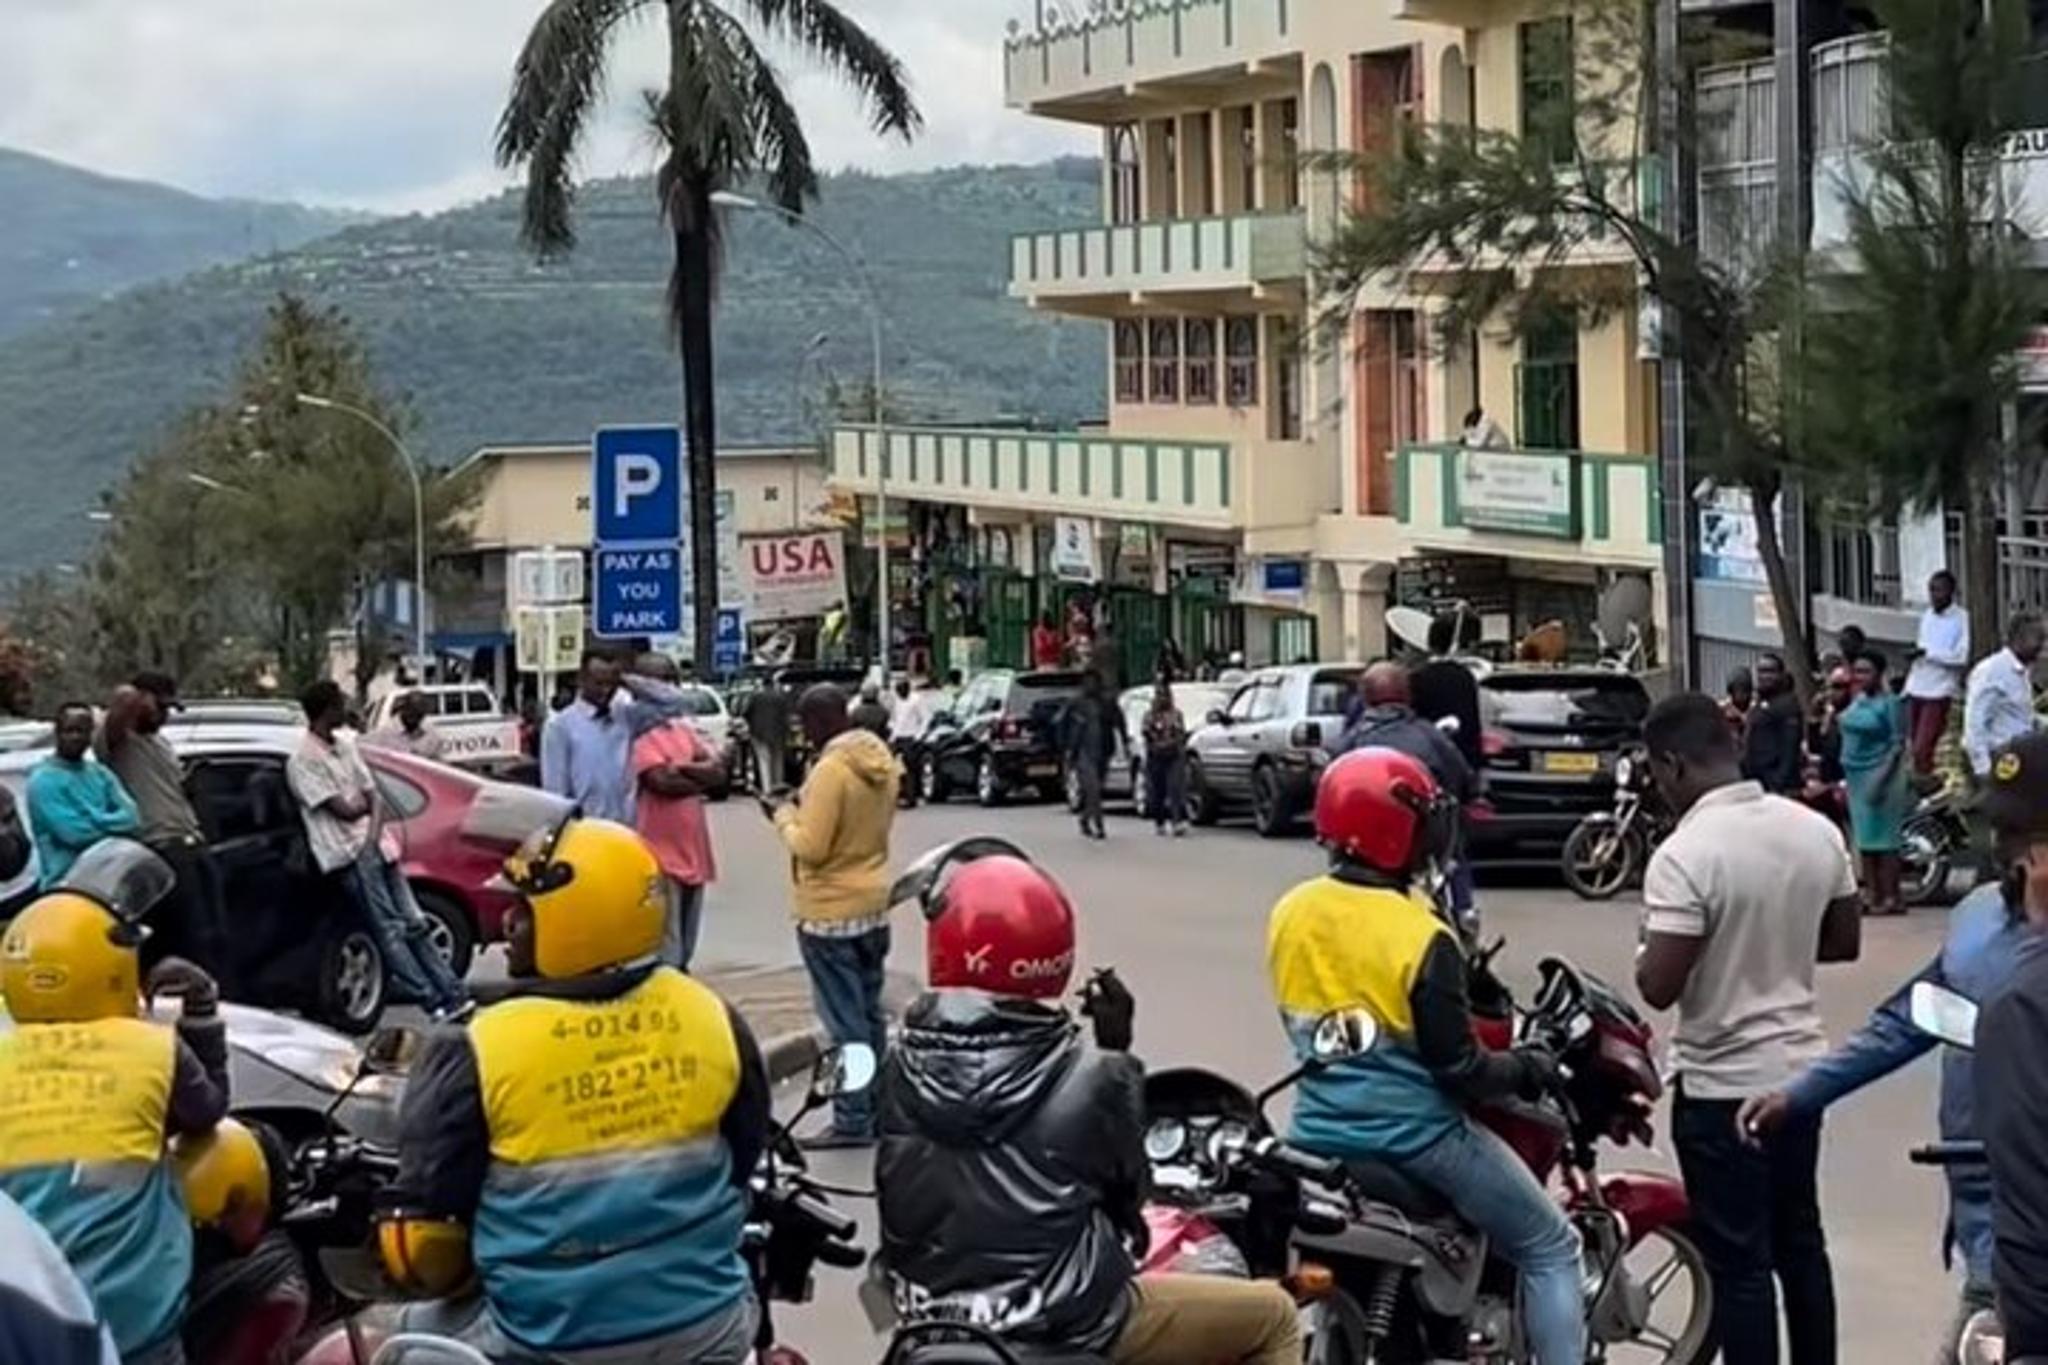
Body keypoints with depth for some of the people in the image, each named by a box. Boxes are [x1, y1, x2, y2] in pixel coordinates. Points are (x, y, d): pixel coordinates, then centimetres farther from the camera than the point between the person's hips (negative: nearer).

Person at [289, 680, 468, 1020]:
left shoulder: (345, 745, 15)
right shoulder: (303, 759, -10)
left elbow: (373, 797, 12)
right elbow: (345, 810, -14)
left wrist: (375, 837, -6)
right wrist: (364, 802, 7)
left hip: (374, 844, 7)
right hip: (348, 854, -7)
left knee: (413, 923, 4)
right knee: (389, 929, -8)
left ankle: (452, 993, 4)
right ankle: (433, 1002, -10)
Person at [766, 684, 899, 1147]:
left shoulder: (831, 771, -21)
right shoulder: (881, 760, 5)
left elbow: (810, 847, -21)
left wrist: (784, 815, -5)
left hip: (831, 914, -9)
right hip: (873, 905, 9)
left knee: (844, 1021, -3)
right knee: (869, 1014, 17)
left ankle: (852, 1121, 0)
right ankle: (877, 1108, 25)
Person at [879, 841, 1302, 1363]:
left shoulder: (903, 1068, -7)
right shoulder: (1090, 1080, -18)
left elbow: (898, 1195, 8)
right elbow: (1126, 1188, -1)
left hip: (933, 1316, 6)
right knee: (1272, 1317, 11)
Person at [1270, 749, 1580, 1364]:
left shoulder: (1289, 913, -1)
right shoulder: (1421, 937, -20)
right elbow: (1457, 1067, -17)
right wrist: (1527, 1069, 0)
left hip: (1318, 1133, 6)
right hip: (1413, 1141, -6)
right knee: (1549, 1247, 9)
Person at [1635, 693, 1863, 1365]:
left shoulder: (1684, 855, -23)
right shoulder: (1816, 830, -1)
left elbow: (1659, 987, -23)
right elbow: (1845, 941, 10)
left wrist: (1647, 954, -3)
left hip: (1722, 1086, -7)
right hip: (1800, 1068, 7)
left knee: (1739, 1261, 2)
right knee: (1800, 1242, 20)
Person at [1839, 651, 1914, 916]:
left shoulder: (1889, 703, -10)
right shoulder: (1857, 701, 13)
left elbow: (1898, 744, -14)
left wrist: (1881, 779, -21)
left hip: (1880, 774, -8)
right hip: (1856, 775, 8)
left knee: (1883, 837, -7)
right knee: (1864, 837, 9)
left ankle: (1891, 897, -4)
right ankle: (1872, 893, 14)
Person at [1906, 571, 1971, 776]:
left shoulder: (1961, 618, -9)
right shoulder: (1927, 615, 12)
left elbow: (1961, 657, -16)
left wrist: (1927, 652, -18)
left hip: (1939, 691, -7)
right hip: (1916, 690, 7)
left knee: (1922, 750, -11)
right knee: (1917, 747, 11)